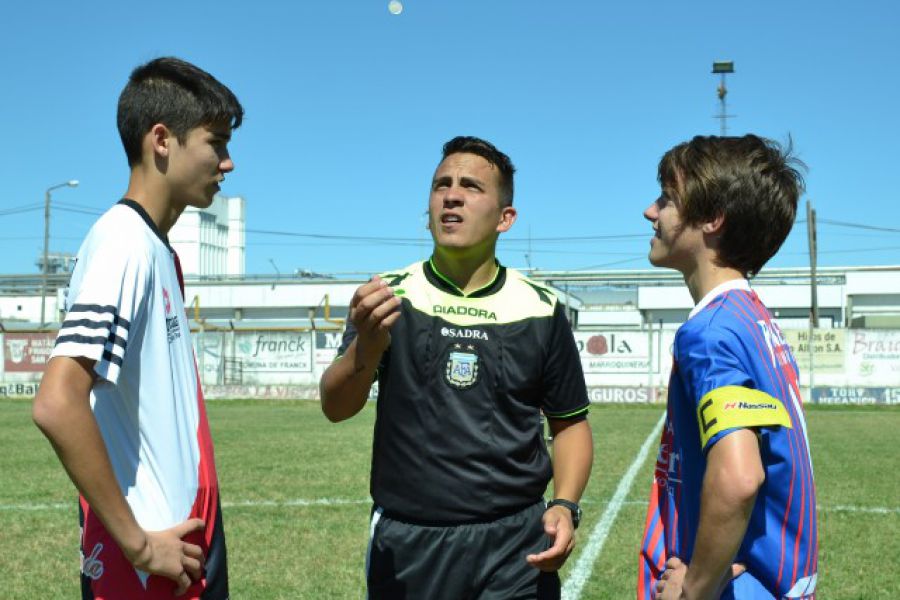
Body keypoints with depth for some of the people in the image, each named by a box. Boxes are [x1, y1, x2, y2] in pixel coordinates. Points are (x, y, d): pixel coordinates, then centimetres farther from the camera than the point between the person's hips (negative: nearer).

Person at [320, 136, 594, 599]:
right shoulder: (388, 296, -1)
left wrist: (566, 505, -6)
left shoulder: (540, 310, 1)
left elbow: (570, 422, 10)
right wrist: (367, 344, -33)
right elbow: (336, 408, -13)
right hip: (405, 545, 0)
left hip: (515, 547, 0)